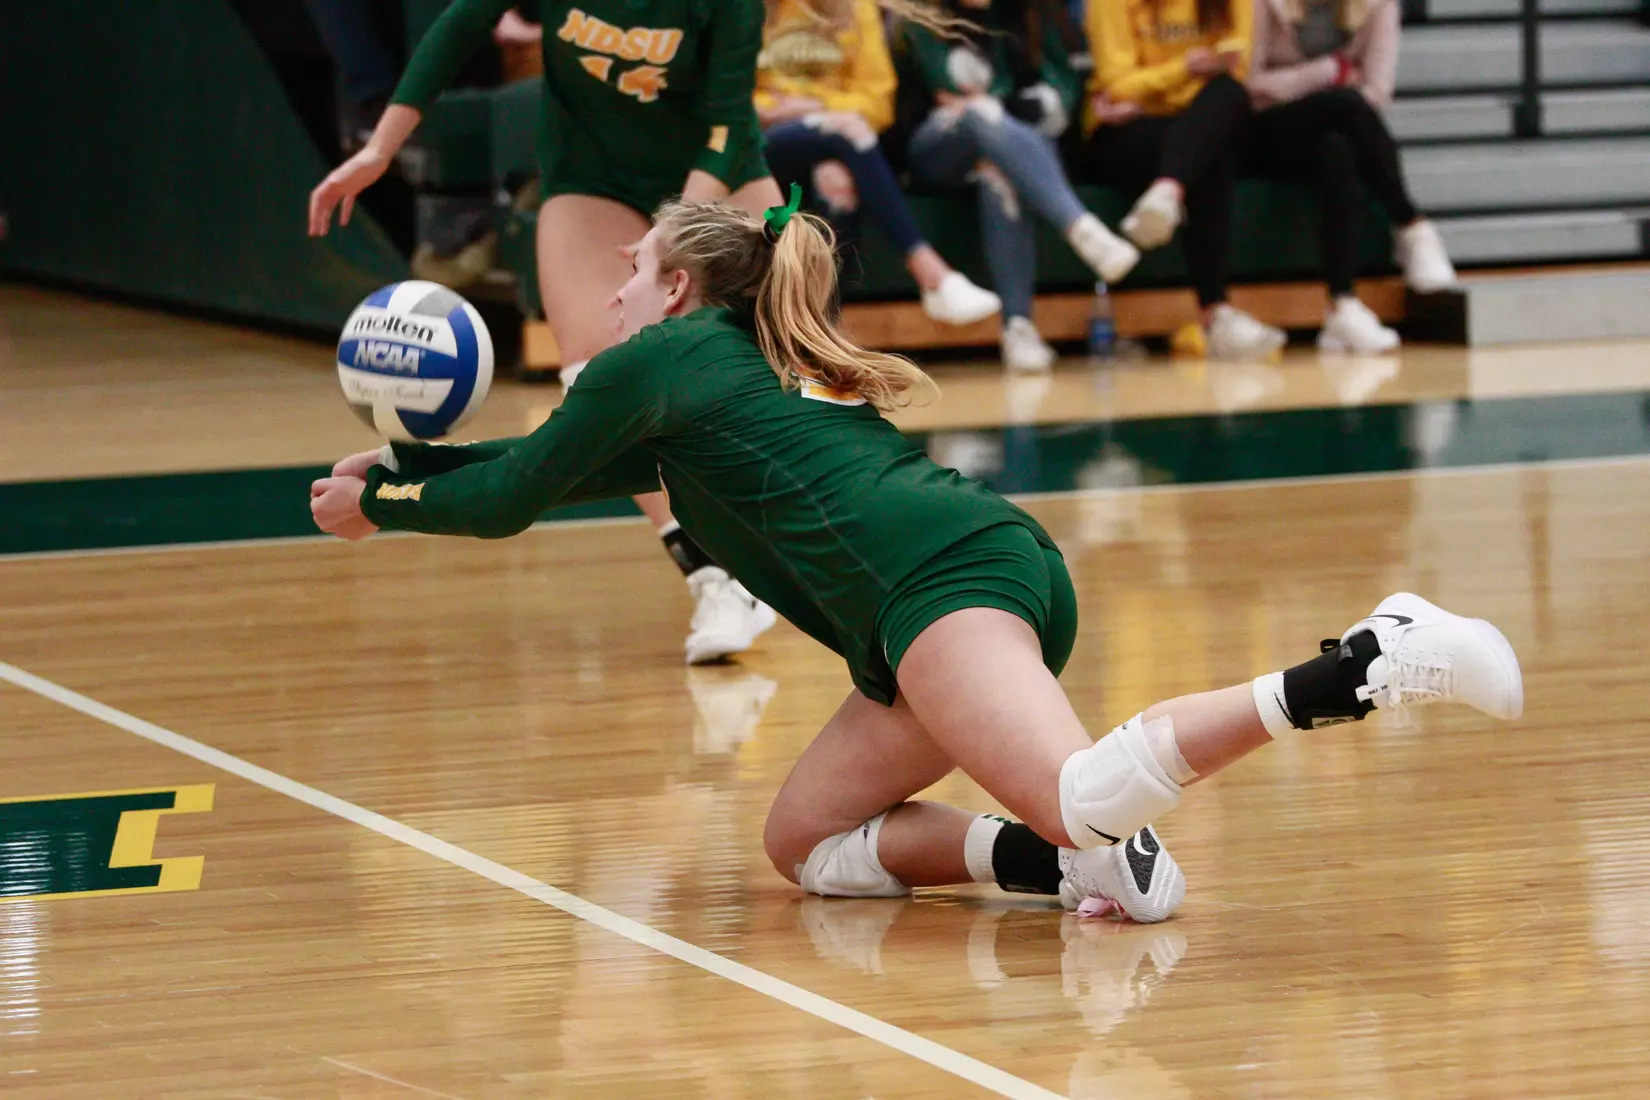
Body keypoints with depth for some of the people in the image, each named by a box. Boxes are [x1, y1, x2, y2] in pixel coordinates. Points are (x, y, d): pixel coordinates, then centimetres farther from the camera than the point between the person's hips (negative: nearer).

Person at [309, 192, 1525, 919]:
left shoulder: (661, 358, 13)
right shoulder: (765, 371, 36)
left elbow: (509, 501, 20)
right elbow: (566, 465, 48)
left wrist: (377, 508, 37)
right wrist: (406, 460, 51)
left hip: (934, 576, -9)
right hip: (1012, 564, 9)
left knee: (1082, 796, -31)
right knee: (805, 843, 12)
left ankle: (1354, 669, -44)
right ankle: (1080, 856, -8)